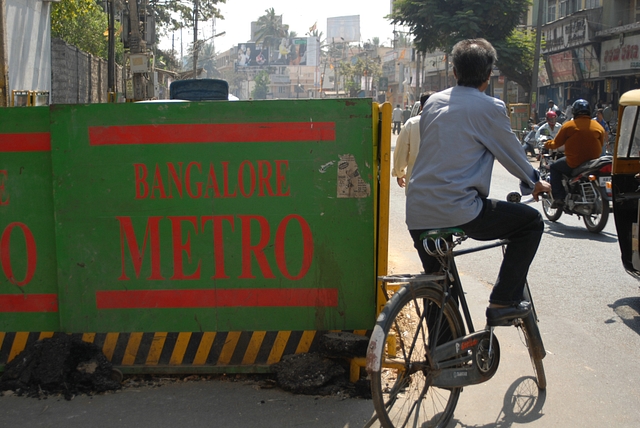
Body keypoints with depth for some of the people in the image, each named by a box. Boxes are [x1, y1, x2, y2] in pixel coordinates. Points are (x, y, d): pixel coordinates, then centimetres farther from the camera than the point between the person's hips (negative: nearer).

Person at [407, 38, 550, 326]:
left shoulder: (433, 102, 14)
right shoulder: (489, 108, -4)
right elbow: (513, 154, 7)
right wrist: (534, 183, 28)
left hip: (418, 215, 7)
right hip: (459, 211, -7)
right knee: (531, 222, 12)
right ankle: (503, 302, 9)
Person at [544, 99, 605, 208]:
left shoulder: (569, 126, -5)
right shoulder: (598, 127, 4)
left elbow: (557, 143, 2)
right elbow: (601, 145, 15)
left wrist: (548, 144, 24)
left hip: (574, 164, -5)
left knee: (554, 167, 19)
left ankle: (558, 198, 7)